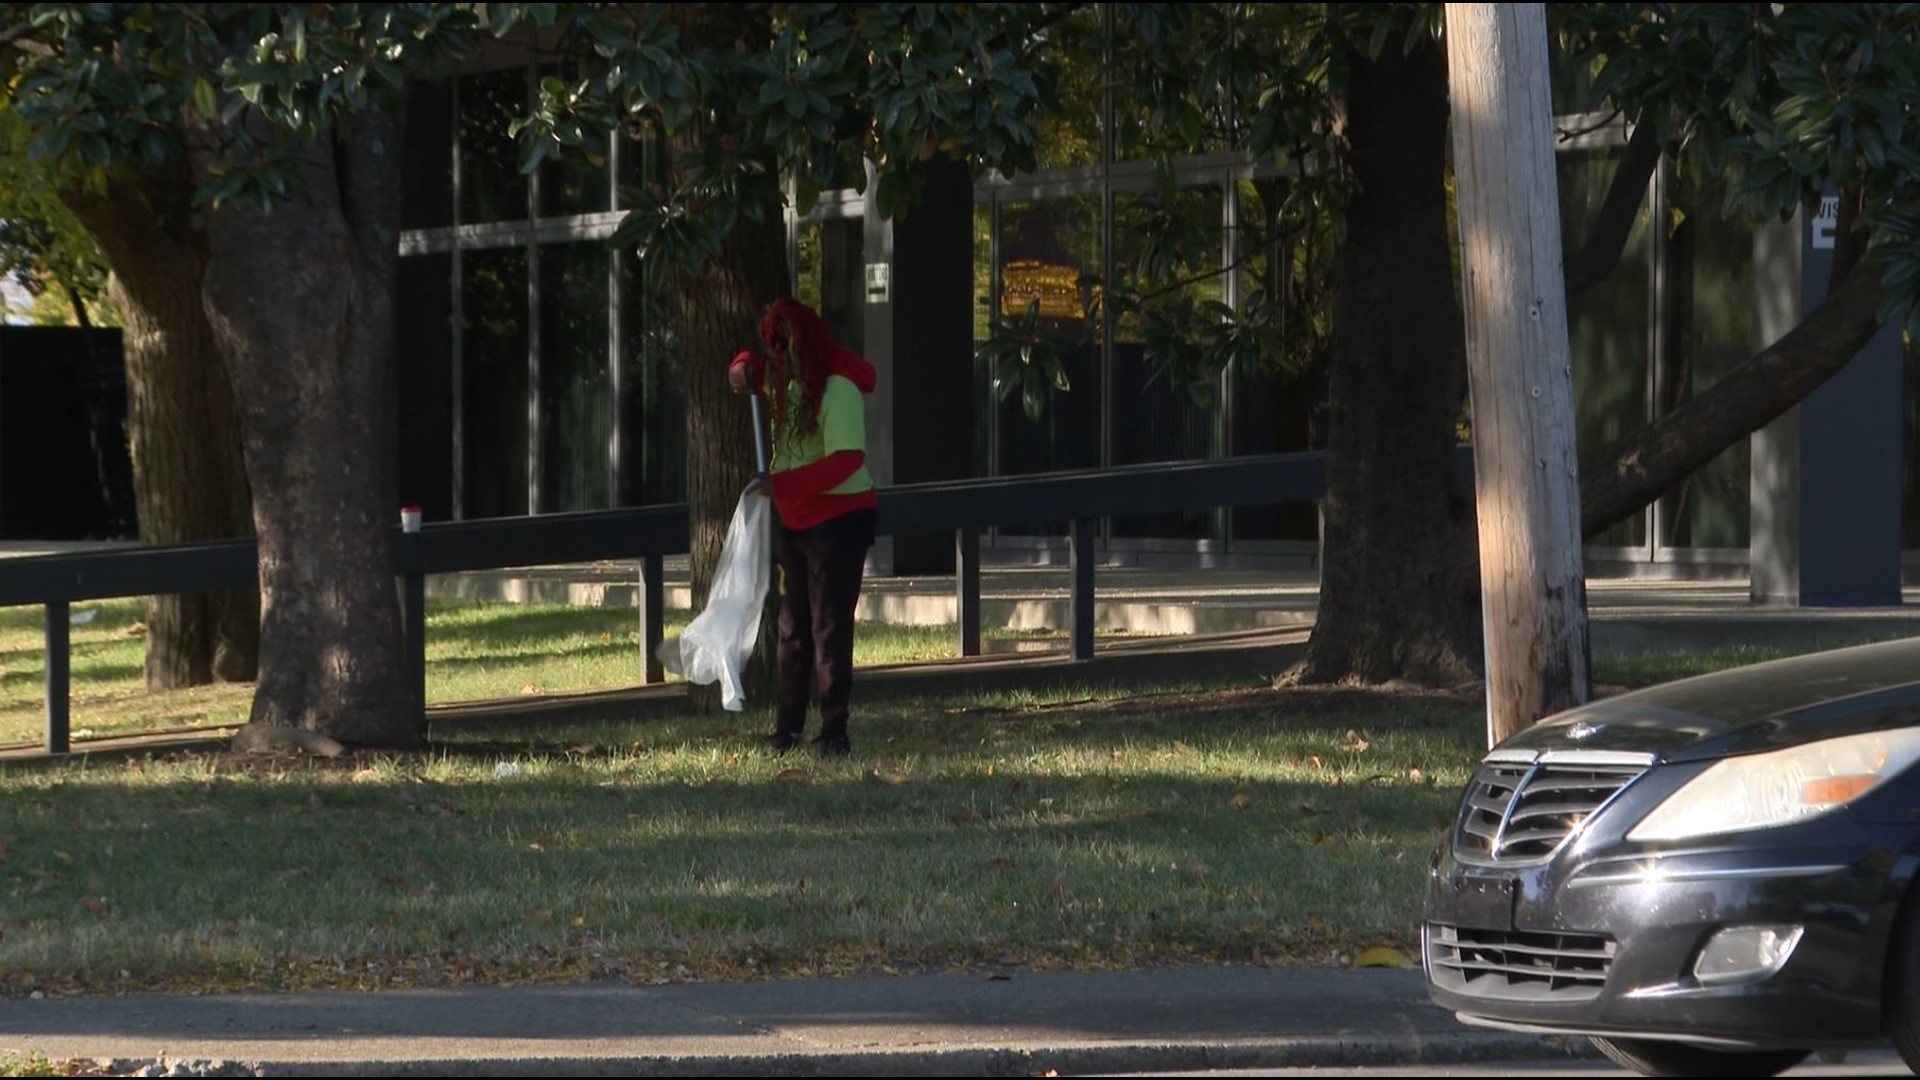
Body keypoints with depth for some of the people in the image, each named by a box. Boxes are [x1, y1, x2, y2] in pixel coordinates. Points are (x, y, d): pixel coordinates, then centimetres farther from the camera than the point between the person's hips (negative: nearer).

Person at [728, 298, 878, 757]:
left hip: (839, 518, -9)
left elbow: (847, 460, -31)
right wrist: (744, 369, 1)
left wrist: (782, 484, -36)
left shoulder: (838, 390, -21)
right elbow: (754, 369, 27)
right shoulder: (785, 380, 6)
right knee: (793, 628, 13)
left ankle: (834, 732, -6)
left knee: (830, 629, -9)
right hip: (795, 522, 9)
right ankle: (787, 728, 20)